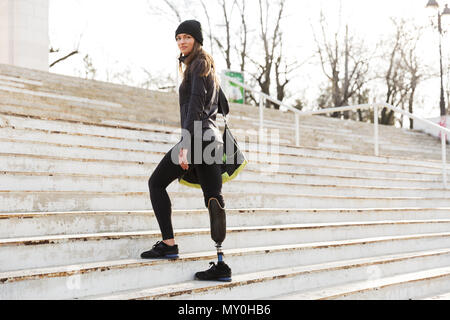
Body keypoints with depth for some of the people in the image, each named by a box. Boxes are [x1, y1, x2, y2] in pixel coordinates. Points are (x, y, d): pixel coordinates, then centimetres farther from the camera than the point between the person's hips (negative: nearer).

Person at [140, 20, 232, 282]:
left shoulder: (198, 65, -4)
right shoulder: (209, 68, 24)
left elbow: (195, 106, -15)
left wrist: (185, 145, -21)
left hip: (197, 137, -9)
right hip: (212, 138, 9)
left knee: (156, 183, 4)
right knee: (214, 199, 1)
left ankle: (169, 244, -1)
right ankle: (222, 264, -1)